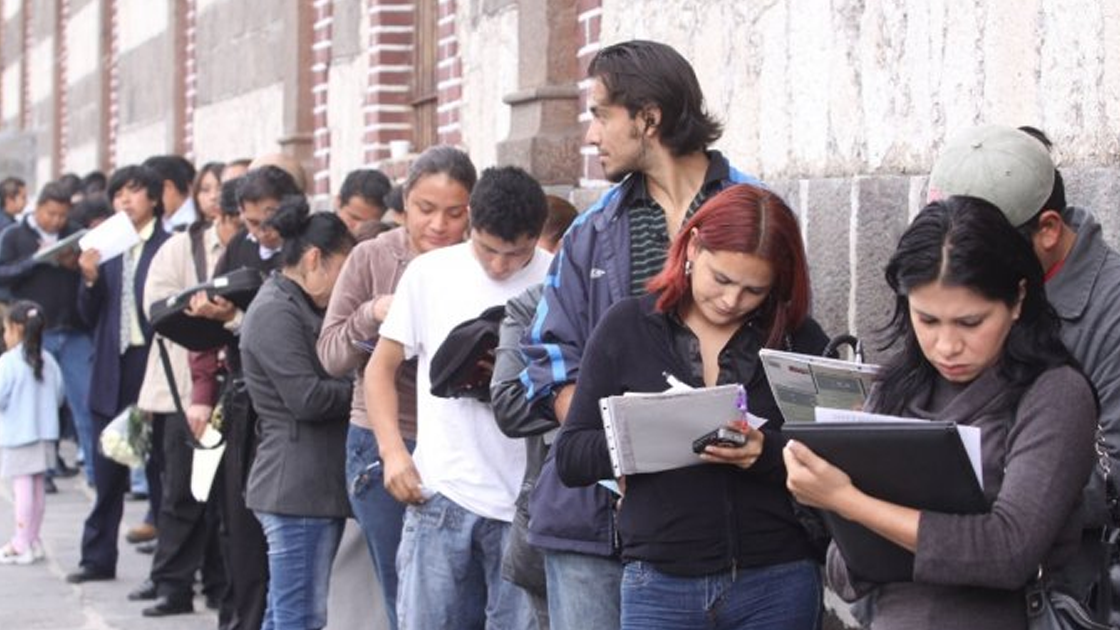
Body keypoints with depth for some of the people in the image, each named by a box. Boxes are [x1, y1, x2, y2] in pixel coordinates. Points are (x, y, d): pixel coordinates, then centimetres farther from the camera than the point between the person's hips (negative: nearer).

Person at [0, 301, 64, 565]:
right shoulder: (48, 360, 5)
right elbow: (58, 396, 8)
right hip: (44, 431, 6)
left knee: (22, 486, -5)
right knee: (38, 486, 12)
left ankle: (22, 545, -3)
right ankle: (32, 539, 21)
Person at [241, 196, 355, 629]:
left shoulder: (298, 308, 21)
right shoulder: (276, 312, -12)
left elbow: (329, 376, 20)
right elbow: (307, 398, -19)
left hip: (316, 484, 10)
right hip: (298, 487, -10)